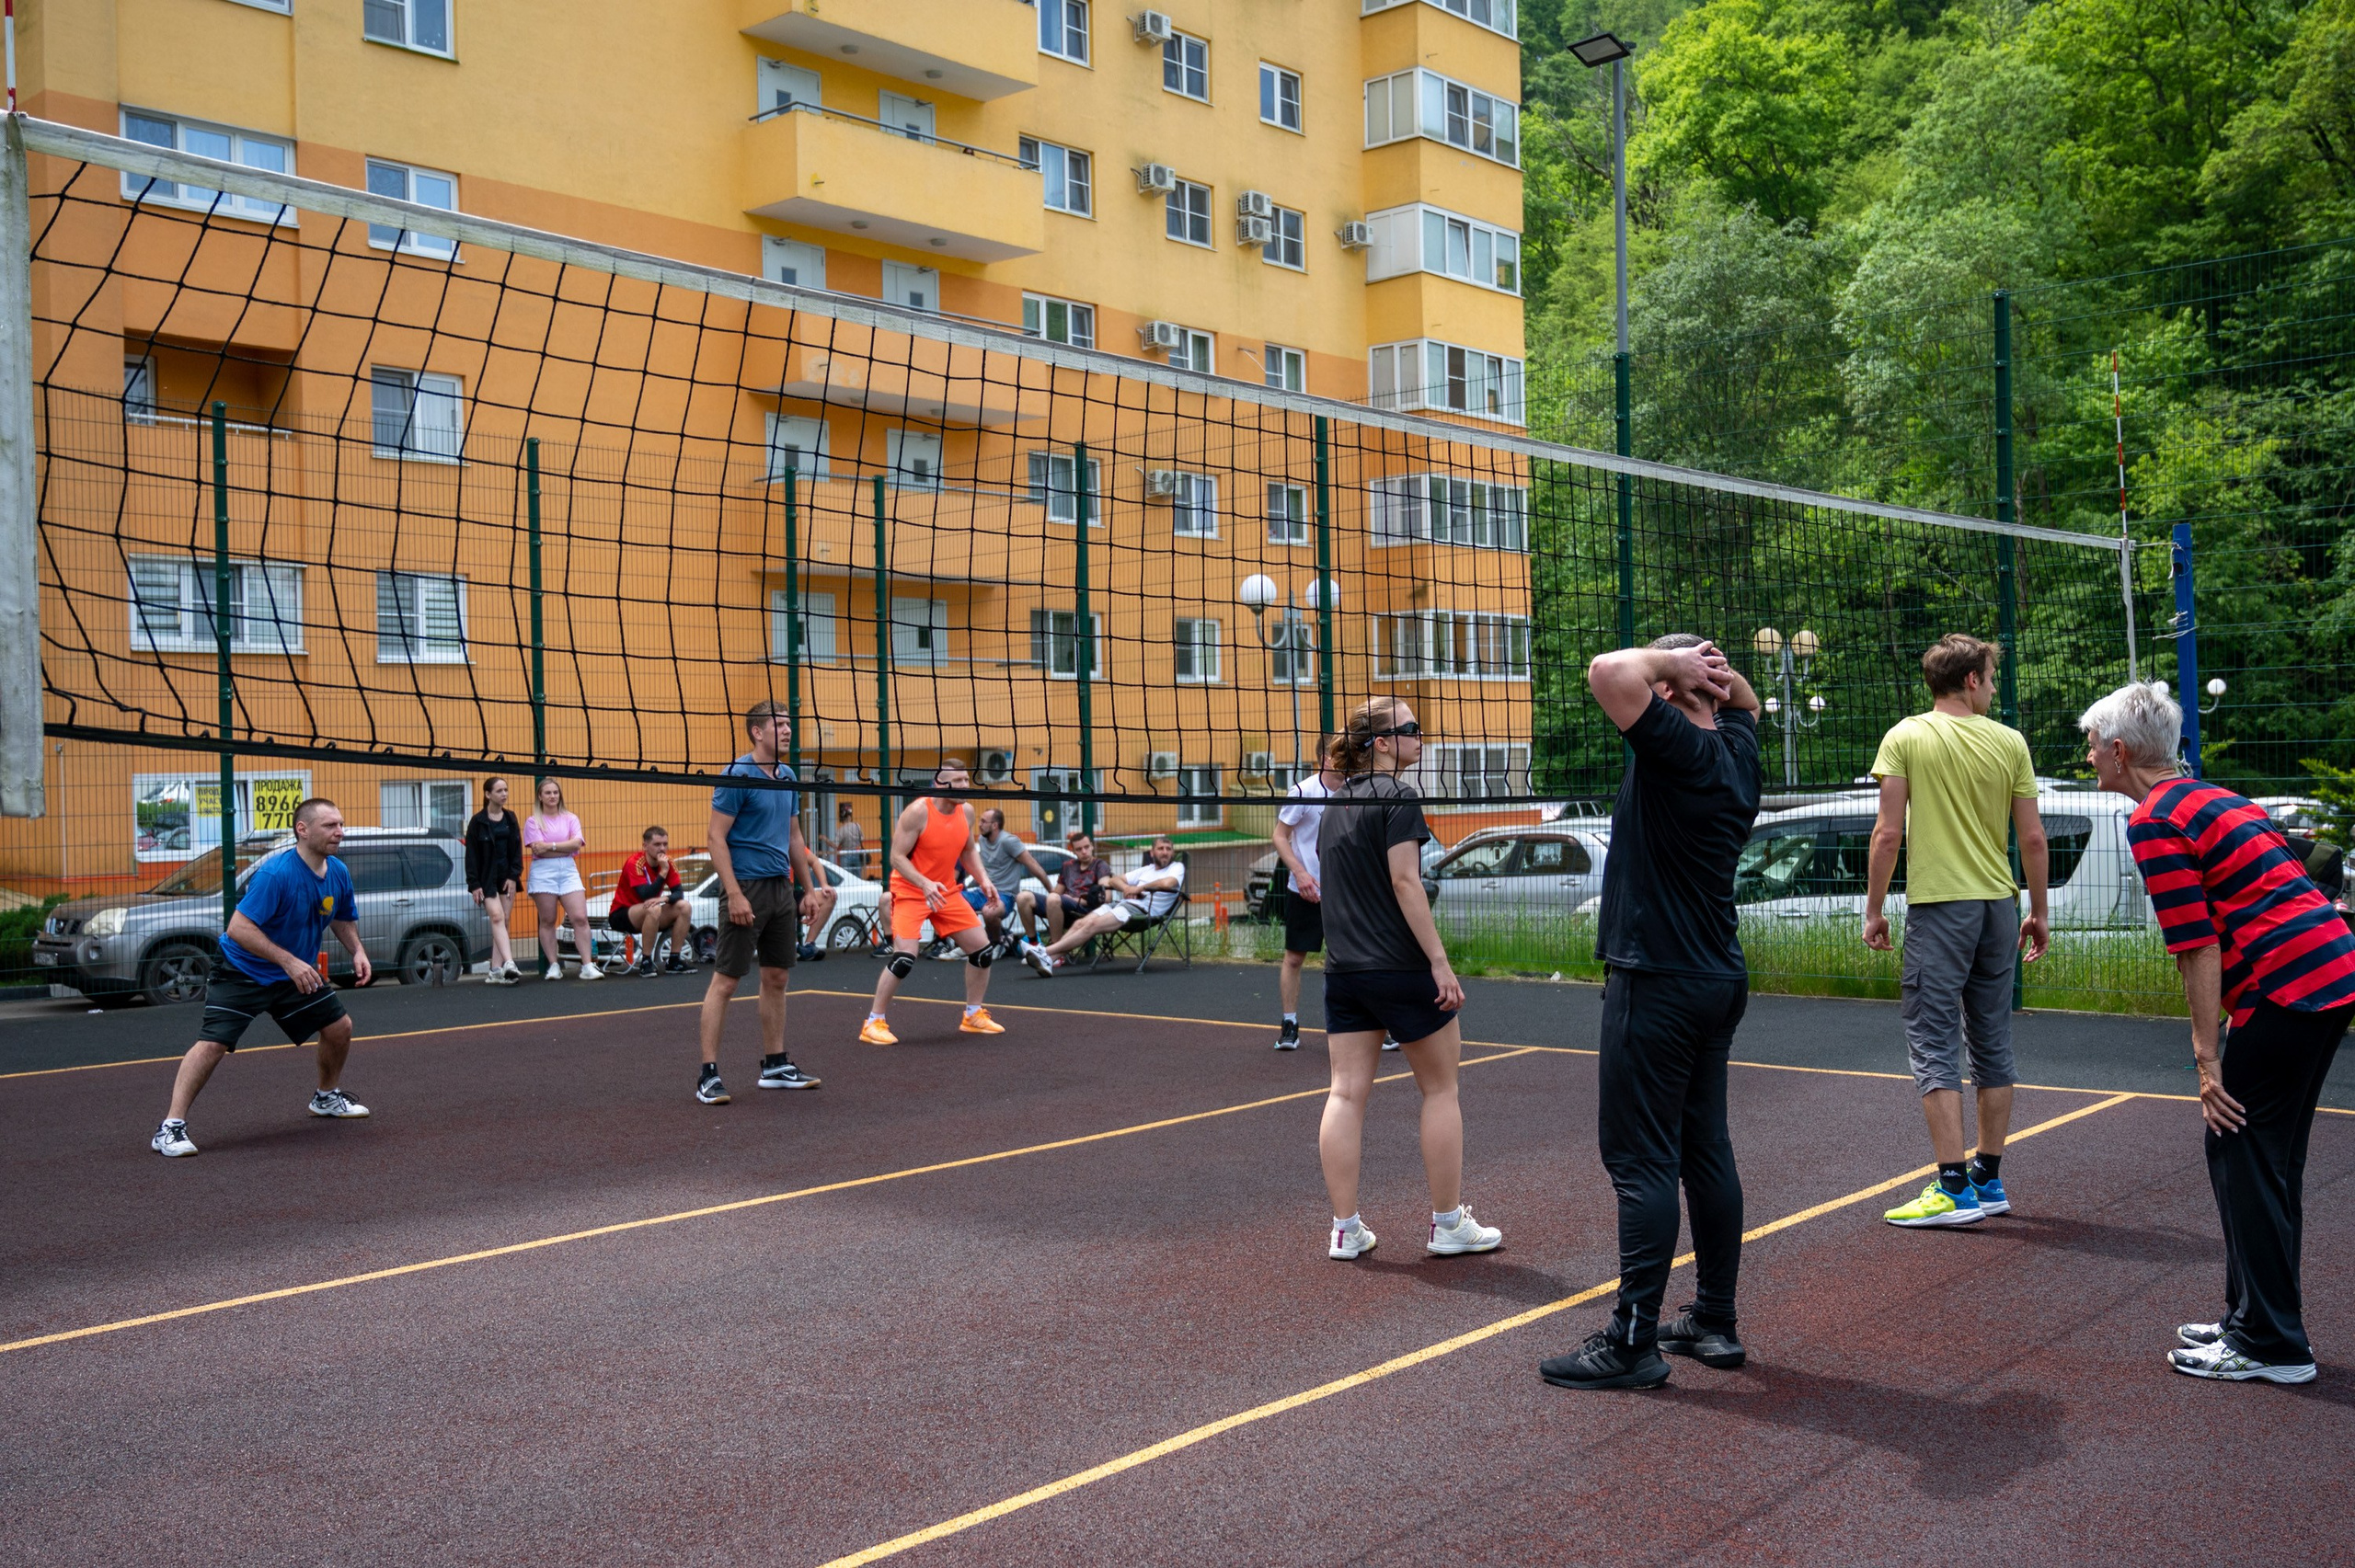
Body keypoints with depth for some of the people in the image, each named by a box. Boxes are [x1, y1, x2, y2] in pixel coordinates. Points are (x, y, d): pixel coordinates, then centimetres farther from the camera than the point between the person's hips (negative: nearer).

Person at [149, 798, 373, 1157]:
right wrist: (289, 961, -36)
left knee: (340, 1026, 8)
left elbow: (343, 920, 15)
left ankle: (327, 1098, 32)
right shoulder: (275, 874, -27)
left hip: (297, 973, 7)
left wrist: (357, 950, -5)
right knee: (212, 1043, -18)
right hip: (242, 970, -7)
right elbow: (239, 928, -31)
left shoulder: (338, 874, -3)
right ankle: (171, 1128, -13)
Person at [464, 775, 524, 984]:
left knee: (503, 922, 1)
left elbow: (517, 849, 9)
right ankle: (508, 964, -30)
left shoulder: (510, 819, 10)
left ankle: (495, 971, 2)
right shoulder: (477, 821, -2)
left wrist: (514, 876, -3)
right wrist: (474, 884, -9)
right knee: (497, 918, -17)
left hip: (507, 878, 4)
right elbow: (471, 854, -3)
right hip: (487, 878, -4)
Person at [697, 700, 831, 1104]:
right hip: (747, 886, -8)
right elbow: (717, 838, -14)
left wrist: (810, 889, 16)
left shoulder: (787, 777, 12)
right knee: (725, 980, -5)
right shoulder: (737, 776, -11)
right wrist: (734, 894, -21)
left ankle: (775, 1066, 20)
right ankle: (708, 1074, 0)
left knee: (777, 978, 12)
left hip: (781, 887, 8)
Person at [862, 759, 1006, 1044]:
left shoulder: (966, 812, 0)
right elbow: (897, 857, -19)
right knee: (905, 956, -22)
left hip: (946, 892, 7)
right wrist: (925, 884, -32)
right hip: (910, 892, -7)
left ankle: (973, 1016, 24)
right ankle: (873, 1024, -8)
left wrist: (983, 879, -2)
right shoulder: (918, 811, -20)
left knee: (983, 950, 5)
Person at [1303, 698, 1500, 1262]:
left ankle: (1346, 1230, 8)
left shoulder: (1335, 800, 13)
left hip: (1342, 969, 7)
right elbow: (1405, 882, -17)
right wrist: (1440, 962, -17)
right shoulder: (1398, 794, -10)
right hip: (1400, 967, -7)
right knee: (1440, 1088, 7)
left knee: (1346, 1092, 5)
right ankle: (1448, 1224, 14)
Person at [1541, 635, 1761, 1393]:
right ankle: (1714, 1321, 23)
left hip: (1658, 983, -9)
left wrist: (1673, 658, -11)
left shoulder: (1679, 749, -16)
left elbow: (1610, 671, -30)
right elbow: (1746, 701, 32)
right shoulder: (1737, 750, 8)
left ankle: (1633, 1342, -1)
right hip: (1719, 981, 9)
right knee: (1705, 1151, 14)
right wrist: (1716, 667, 10)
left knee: (1641, 1160, -5)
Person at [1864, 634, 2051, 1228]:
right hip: (1999, 907, 4)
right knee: (1992, 1044, 13)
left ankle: (1954, 1187, -7)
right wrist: (2039, 912, 16)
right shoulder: (2009, 741, 4)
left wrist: (1874, 910, 0)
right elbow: (2033, 838, 5)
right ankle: (1988, 1180, 20)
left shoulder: (1905, 737, -4)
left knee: (1934, 1044, -3)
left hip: (1938, 906, -4)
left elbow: (1889, 834, -8)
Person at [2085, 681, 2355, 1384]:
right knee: (2269, 1157, 17)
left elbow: (2198, 948, -15)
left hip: (2284, 988, -10)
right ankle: (2255, 1319, 26)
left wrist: (2207, 1056, -12)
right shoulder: (2211, 797, 19)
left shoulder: (2154, 821, -10)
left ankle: (2271, 1345, 6)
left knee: (2242, 1155, -1)